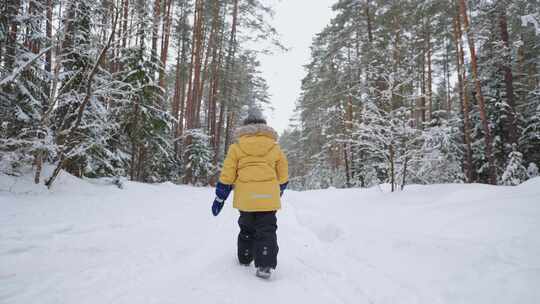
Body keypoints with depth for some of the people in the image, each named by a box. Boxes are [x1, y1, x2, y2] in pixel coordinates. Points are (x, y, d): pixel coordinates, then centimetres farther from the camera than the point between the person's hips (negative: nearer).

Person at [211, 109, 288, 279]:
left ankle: (244, 259, 33)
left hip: (246, 197, 1)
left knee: (247, 228, 20)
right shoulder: (275, 147, 11)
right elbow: (283, 176, 16)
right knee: (267, 230, 5)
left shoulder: (237, 146, 7)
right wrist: (279, 192, 34)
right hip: (269, 196, 0)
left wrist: (219, 198, 12)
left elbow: (226, 175, 3)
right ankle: (265, 265, -6)